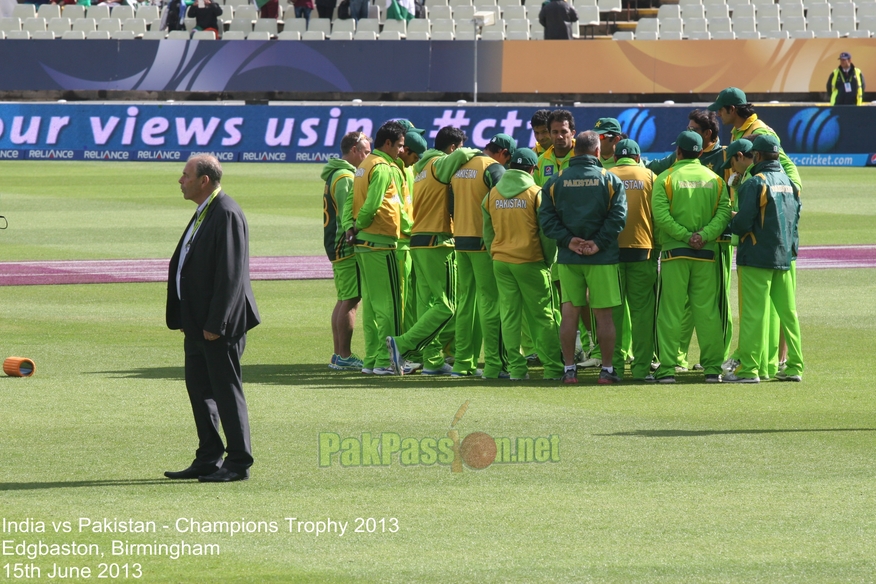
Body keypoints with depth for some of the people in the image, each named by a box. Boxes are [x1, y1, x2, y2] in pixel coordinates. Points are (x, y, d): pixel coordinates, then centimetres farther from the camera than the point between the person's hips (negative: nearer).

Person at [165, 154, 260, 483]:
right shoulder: (203, 213, 14)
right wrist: (182, 318, 16)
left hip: (219, 324, -10)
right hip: (197, 322, 10)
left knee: (226, 390, -3)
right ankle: (208, 460, 20)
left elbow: (230, 274, -21)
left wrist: (215, 324, -21)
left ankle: (238, 463, 4)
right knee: (198, 387, 13)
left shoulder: (227, 215, -17)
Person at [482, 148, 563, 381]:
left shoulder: (492, 194, 6)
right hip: (530, 261, -4)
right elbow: (546, 232, -5)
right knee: (543, 317, 2)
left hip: (500, 262, 4)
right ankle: (553, 368, 2)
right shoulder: (535, 193, -7)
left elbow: (487, 232, 12)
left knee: (509, 316, 5)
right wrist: (549, 261, 5)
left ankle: (516, 367, 4)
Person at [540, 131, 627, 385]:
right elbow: (617, 217, -10)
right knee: (604, 314, 3)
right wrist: (599, 244, -10)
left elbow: (546, 218, -2)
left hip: (568, 258, 2)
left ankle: (569, 369, 6)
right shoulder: (610, 180, -1)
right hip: (602, 259, -2)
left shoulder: (556, 181, 5)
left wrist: (568, 240, -7)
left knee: (570, 314, 6)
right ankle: (607, 369, 4)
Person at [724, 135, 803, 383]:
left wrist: (733, 224, 3)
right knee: (788, 312, 10)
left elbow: (744, 222, -17)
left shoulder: (755, 183, -13)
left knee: (753, 313, -5)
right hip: (784, 256, 7)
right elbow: (796, 214, 14)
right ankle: (794, 367, 11)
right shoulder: (788, 182, 9)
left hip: (757, 258, -7)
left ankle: (748, 368, -6)